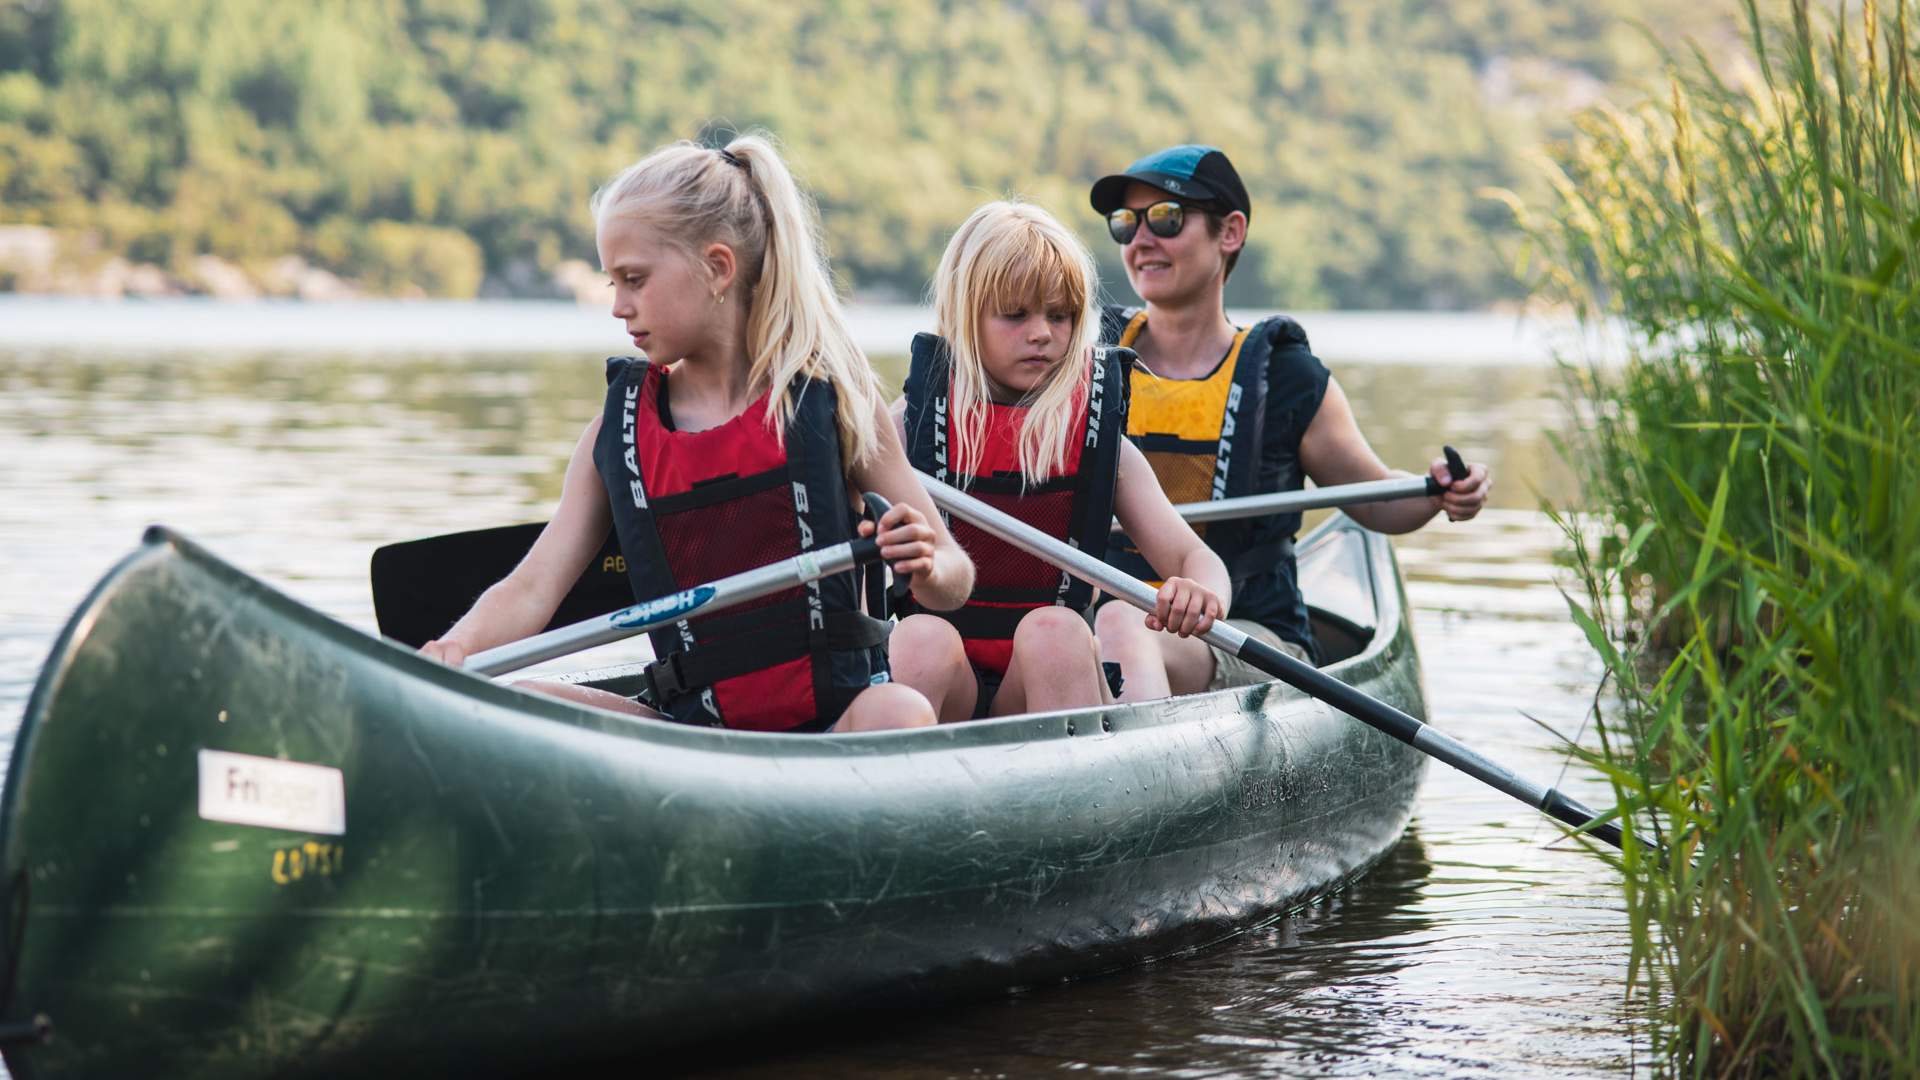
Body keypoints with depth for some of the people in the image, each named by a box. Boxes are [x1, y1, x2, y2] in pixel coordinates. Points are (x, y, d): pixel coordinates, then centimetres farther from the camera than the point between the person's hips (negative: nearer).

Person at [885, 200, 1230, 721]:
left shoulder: (1099, 439, 6)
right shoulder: (916, 419, 4)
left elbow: (1193, 557, 1)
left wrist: (1202, 596, -24)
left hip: (1047, 678, 1)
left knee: (1054, 630, -31)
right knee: (923, 637, -33)